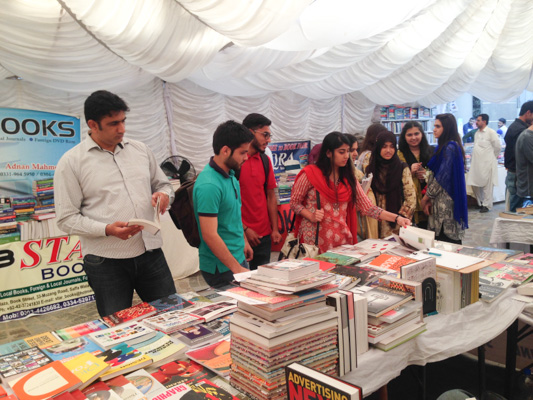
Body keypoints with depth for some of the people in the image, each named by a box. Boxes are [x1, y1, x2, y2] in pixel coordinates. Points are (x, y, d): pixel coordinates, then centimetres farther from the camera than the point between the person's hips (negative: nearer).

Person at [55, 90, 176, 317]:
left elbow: (162, 184, 21)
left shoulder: (140, 150, 10)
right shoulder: (71, 162, -3)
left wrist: (163, 194, -3)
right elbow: (67, 219, -5)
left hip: (150, 252, 4)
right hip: (106, 262, -3)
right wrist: (107, 229, -20)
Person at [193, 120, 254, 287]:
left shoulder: (230, 174, 5)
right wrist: (237, 269, -23)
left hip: (239, 257, 9)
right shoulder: (209, 185, -25)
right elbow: (210, 235, -26)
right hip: (221, 268, -9)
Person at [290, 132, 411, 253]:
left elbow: (367, 208, 3)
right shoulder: (310, 173, -6)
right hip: (315, 238, -4)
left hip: (341, 238, 4)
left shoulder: (348, 177, 8)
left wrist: (396, 218, -8)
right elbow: (295, 203, 1)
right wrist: (311, 216, -17)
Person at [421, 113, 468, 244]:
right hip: (440, 200, 9)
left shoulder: (450, 148, -13)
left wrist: (426, 197, -6)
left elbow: (442, 176, -16)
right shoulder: (444, 146, 17)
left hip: (445, 201, -9)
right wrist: (430, 199, 7)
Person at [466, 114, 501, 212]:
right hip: (476, 163, 7)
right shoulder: (477, 133, 15)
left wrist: (493, 156, 3)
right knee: (474, 184, 9)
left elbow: (498, 146, -7)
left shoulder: (491, 132, -8)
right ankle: (480, 203, 24)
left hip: (487, 163, -7)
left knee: (486, 185, -1)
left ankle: (486, 205, 9)